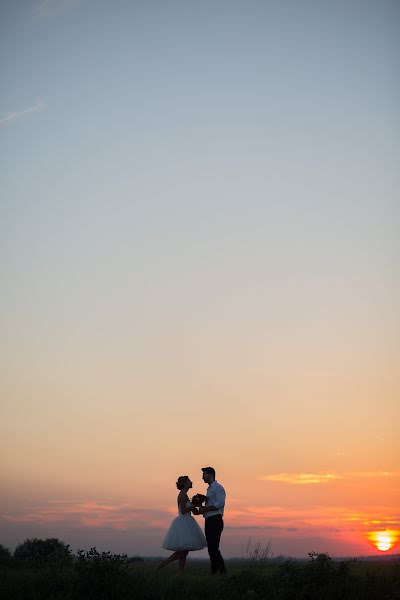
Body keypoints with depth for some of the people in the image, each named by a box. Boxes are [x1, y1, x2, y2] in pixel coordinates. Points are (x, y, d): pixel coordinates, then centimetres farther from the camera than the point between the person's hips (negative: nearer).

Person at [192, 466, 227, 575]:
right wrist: (200, 511, 8)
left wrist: (205, 509, -16)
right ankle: (214, 572, 10)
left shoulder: (218, 488, -7)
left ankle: (222, 571, -11)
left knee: (213, 548, -13)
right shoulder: (209, 489, 21)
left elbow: (220, 504, -20)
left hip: (215, 521, -9)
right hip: (209, 521, 9)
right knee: (211, 548, 7)